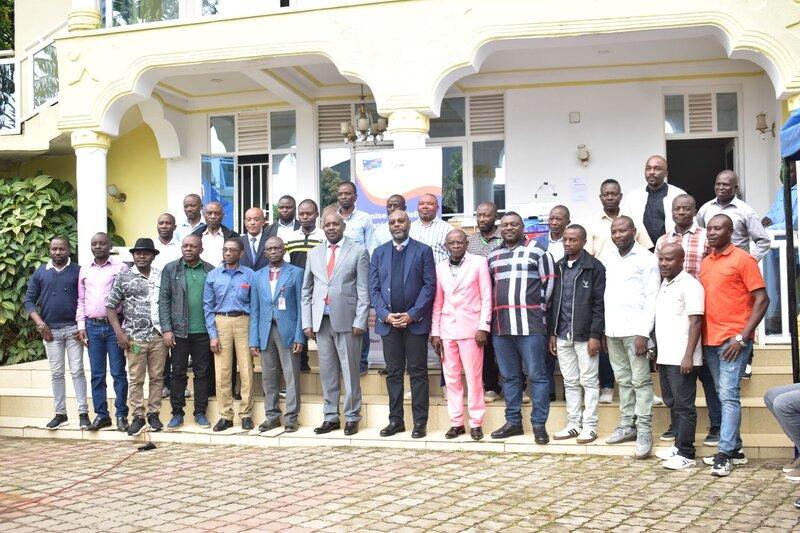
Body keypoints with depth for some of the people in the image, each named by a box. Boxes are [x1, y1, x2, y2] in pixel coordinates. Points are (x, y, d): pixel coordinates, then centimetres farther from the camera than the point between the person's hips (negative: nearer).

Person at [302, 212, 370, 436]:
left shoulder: (358, 252, 2)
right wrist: (307, 323, 7)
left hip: (346, 321, -4)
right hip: (321, 321, 4)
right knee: (327, 372, 8)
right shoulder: (314, 254, 14)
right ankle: (331, 417, 16)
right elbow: (306, 291, 14)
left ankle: (352, 418, 9)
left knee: (350, 371, 0)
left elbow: (364, 291, -2)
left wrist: (360, 322, -10)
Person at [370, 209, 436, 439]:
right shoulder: (379, 253, 12)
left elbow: (429, 285, -3)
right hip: (388, 321, 3)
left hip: (415, 320, -3)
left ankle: (420, 422, 4)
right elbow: (374, 288, 8)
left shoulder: (423, 251, 3)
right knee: (393, 373, 7)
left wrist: (412, 314, -12)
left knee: (418, 372, -1)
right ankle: (396, 420, 14)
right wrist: (386, 314, -6)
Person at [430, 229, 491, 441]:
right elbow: (437, 302, 12)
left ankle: (476, 422, 7)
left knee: (474, 377, -2)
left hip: (471, 327, -4)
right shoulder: (440, 268, 11)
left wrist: (483, 327, -9)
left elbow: (487, 297, -2)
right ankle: (456, 422, 13)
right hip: (447, 329, 4)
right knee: (451, 378, 6)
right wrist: (435, 332, 7)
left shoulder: (478, 263, 0)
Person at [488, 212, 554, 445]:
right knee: (509, 376, 11)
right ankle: (513, 422, 19)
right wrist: (495, 312, 15)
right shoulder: (493, 256, 16)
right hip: (501, 326, 5)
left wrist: (539, 306, 5)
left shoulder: (537, 253, 0)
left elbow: (549, 283, 2)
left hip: (530, 325, -5)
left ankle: (539, 424, 3)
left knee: (536, 375, -3)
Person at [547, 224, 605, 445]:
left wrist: (595, 335, -14)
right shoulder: (558, 267, 12)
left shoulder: (594, 267, -5)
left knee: (589, 381, 2)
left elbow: (600, 303, -9)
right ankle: (574, 424, 18)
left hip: (585, 336, -5)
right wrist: (552, 332, 10)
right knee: (570, 382, 11)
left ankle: (589, 425, 8)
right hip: (562, 335, 5)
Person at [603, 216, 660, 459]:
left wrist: (643, 333, -14)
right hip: (612, 329, 6)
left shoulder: (646, 259, -4)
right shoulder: (608, 258, 12)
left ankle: (644, 431, -1)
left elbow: (652, 298, -8)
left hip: (634, 329, -5)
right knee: (623, 380, 11)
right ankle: (627, 425, 18)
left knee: (641, 380, -4)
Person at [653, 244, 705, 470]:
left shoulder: (689, 284, -10)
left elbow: (696, 321, -15)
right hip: (665, 357, 9)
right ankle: (678, 445, 24)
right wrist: (656, 350, 18)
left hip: (682, 359, -9)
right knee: (672, 403, 14)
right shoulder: (664, 285, 16)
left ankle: (686, 454, 1)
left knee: (684, 406, -4)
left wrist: (688, 356, -20)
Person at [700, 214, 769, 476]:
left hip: (733, 340, -6)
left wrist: (742, 337, -14)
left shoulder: (743, 259, -5)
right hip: (710, 340, 7)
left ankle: (725, 453, -8)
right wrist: (703, 336, 9)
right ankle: (735, 449, 18)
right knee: (724, 396, 10)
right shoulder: (705, 263, 14)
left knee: (728, 395, -10)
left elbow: (761, 300, -9)